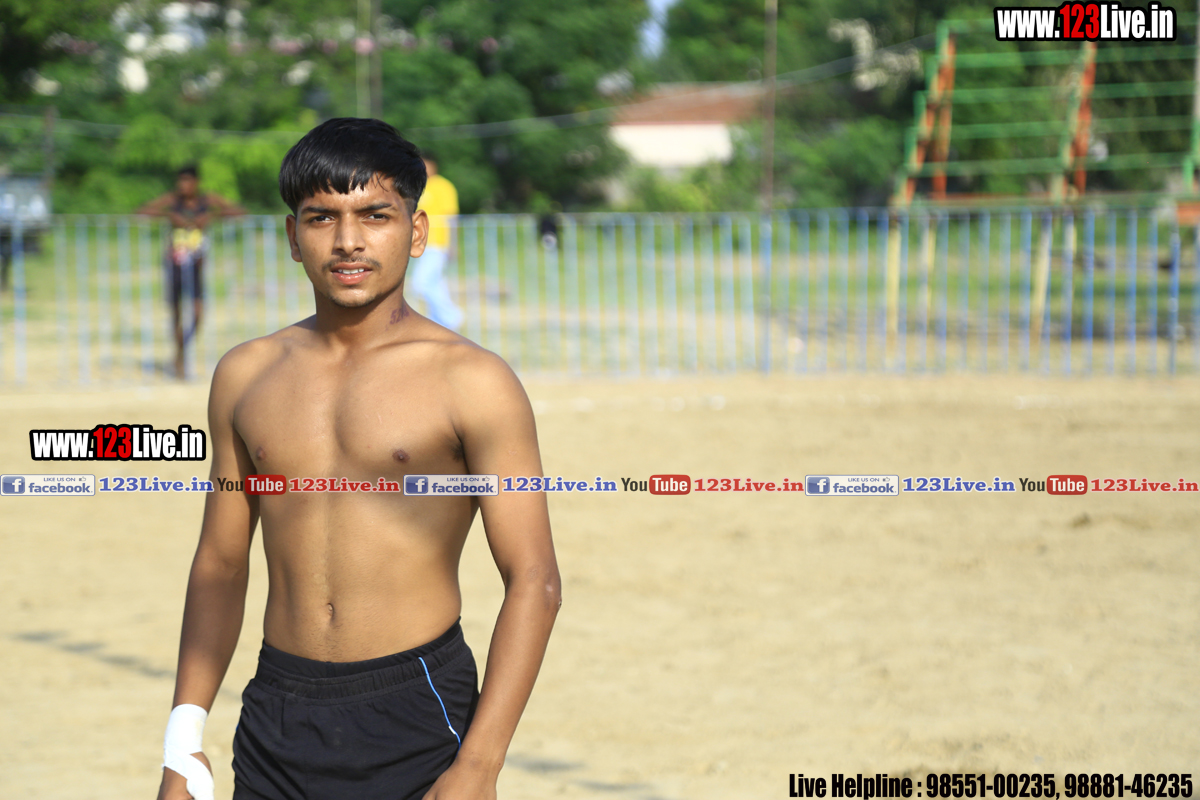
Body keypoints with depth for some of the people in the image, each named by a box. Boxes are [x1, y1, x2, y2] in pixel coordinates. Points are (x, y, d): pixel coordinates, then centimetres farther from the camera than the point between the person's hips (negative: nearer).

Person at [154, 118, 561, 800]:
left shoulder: (471, 381, -6)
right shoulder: (246, 376, 8)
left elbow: (534, 583, -8)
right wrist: (184, 738, 9)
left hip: (416, 717, -4)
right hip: (276, 716, 4)